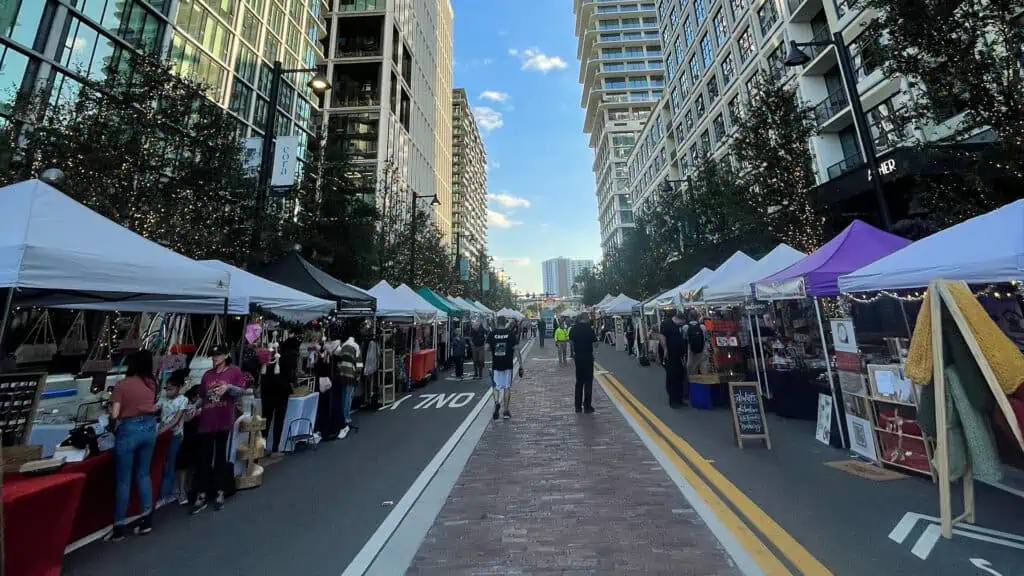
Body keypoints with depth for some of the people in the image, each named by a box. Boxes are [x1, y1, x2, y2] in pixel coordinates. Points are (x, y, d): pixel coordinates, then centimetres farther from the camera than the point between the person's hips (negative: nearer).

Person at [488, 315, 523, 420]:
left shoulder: (492, 334, -2)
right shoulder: (511, 333, -4)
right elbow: (516, 349, -6)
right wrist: (520, 365, -2)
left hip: (496, 365, 0)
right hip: (508, 365, 0)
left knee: (496, 386, 12)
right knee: (507, 387, 11)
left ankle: (496, 402, -15)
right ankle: (506, 411, 16)